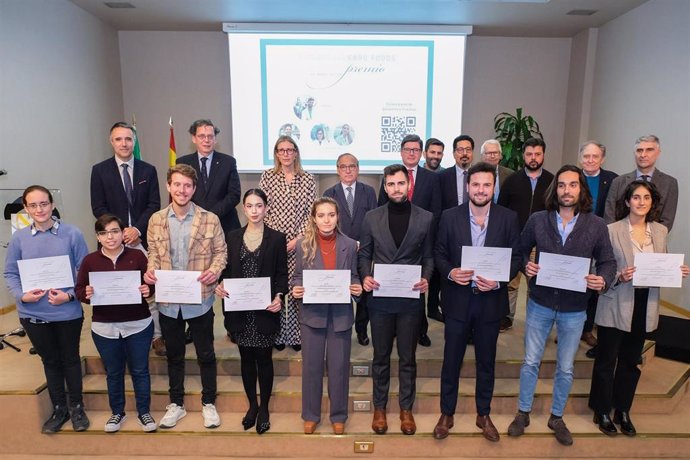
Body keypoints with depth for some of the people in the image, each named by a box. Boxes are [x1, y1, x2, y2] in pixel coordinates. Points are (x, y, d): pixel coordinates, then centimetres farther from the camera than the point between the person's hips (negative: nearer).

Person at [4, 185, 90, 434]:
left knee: (70, 359, 15)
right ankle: (59, 409, 37)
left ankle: (76, 407, 34)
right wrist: (22, 295, -14)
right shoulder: (19, 238, -3)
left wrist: (70, 295, -19)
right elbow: (10, 274, 3)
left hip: (68, 312, -2)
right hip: (33, 313, 2)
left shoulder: (72, 234, -11)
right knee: (50, 361, 19)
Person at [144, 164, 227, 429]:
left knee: (206, 355, 11)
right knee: (174, 355, 18)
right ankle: (176, 404, 36)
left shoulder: (210, 219, -6)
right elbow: (153, 252, 10)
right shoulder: (156, 220, 1)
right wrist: (150, 269, -10)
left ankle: (208, 403, 30)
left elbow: (221, 251, -1)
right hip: (168, 301, 3)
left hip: (199, 300, -2)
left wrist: (215, 270, -19)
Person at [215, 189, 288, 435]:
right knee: (246, 358, 13)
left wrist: (278, 297, -16)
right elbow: (227, 270, 9)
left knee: (264, 358, 7)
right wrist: (221, 286, -10)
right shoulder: (232, 237, 6)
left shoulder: (276, 238, -1)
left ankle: (264, 408, 25)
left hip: (265, 309, -2)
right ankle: (252, 405, 32)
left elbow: (282, 274, -1)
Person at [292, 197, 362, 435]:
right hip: (312, 313, 0)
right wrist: (296, 289, -16)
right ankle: (310, 415, 30)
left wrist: (358, 289, -15)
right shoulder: (303, 244, -2)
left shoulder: (350, 245, -2)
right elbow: (297, 277, 4)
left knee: (339, 367, 10)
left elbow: (354, 277, 5)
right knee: (311, 366, 11)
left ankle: (338, 416, 30)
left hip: (340, 314, 0)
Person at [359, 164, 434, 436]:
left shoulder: (425, 218, 1)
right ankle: (379, 407, 30)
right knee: (381, 356, 13)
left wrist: (426, 279, -13)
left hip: (411, 299, 0)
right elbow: (364, 254, 6)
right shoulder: (372, 217, 2)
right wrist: (365, 276, -12)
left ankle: (406, 409, 29)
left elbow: (428, 257, 4)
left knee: (407, 357, 12)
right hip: (380, 298, 1)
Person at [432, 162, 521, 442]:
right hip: (458, 299, 0)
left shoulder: (508, 218, -3)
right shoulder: (450, 216, -4)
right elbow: (439, 253, 1)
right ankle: (447, 414, 30)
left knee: (486, 361, 16)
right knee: (452, 360, 11)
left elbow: (516, 257, 0)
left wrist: (498, 280, -16)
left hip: (491, 300, 1)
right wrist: (450, 272, -18)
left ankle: (484, 414, 36)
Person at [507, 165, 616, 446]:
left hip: (574, 309, 1)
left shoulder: (596, 225, -6)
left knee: (565, 368, 15)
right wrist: (526, 266, -15)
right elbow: (521, 250, 5)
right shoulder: (537, 220, -6)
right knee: (530, 362, 11)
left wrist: (603, 281, -20)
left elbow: (608, 262, 1)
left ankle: (557, 417, 36)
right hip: (540, 303, 0)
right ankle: (523, 413, 31)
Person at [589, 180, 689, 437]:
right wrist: (619, 276, -27)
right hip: (616, 306, -5)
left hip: (645, 307, 5)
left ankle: (623, 411, 34)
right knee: (606, 361, 8)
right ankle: (602, 412, 25)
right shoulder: (613, 230, -10)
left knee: (631, 362, 17)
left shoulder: (660, 231, 5)